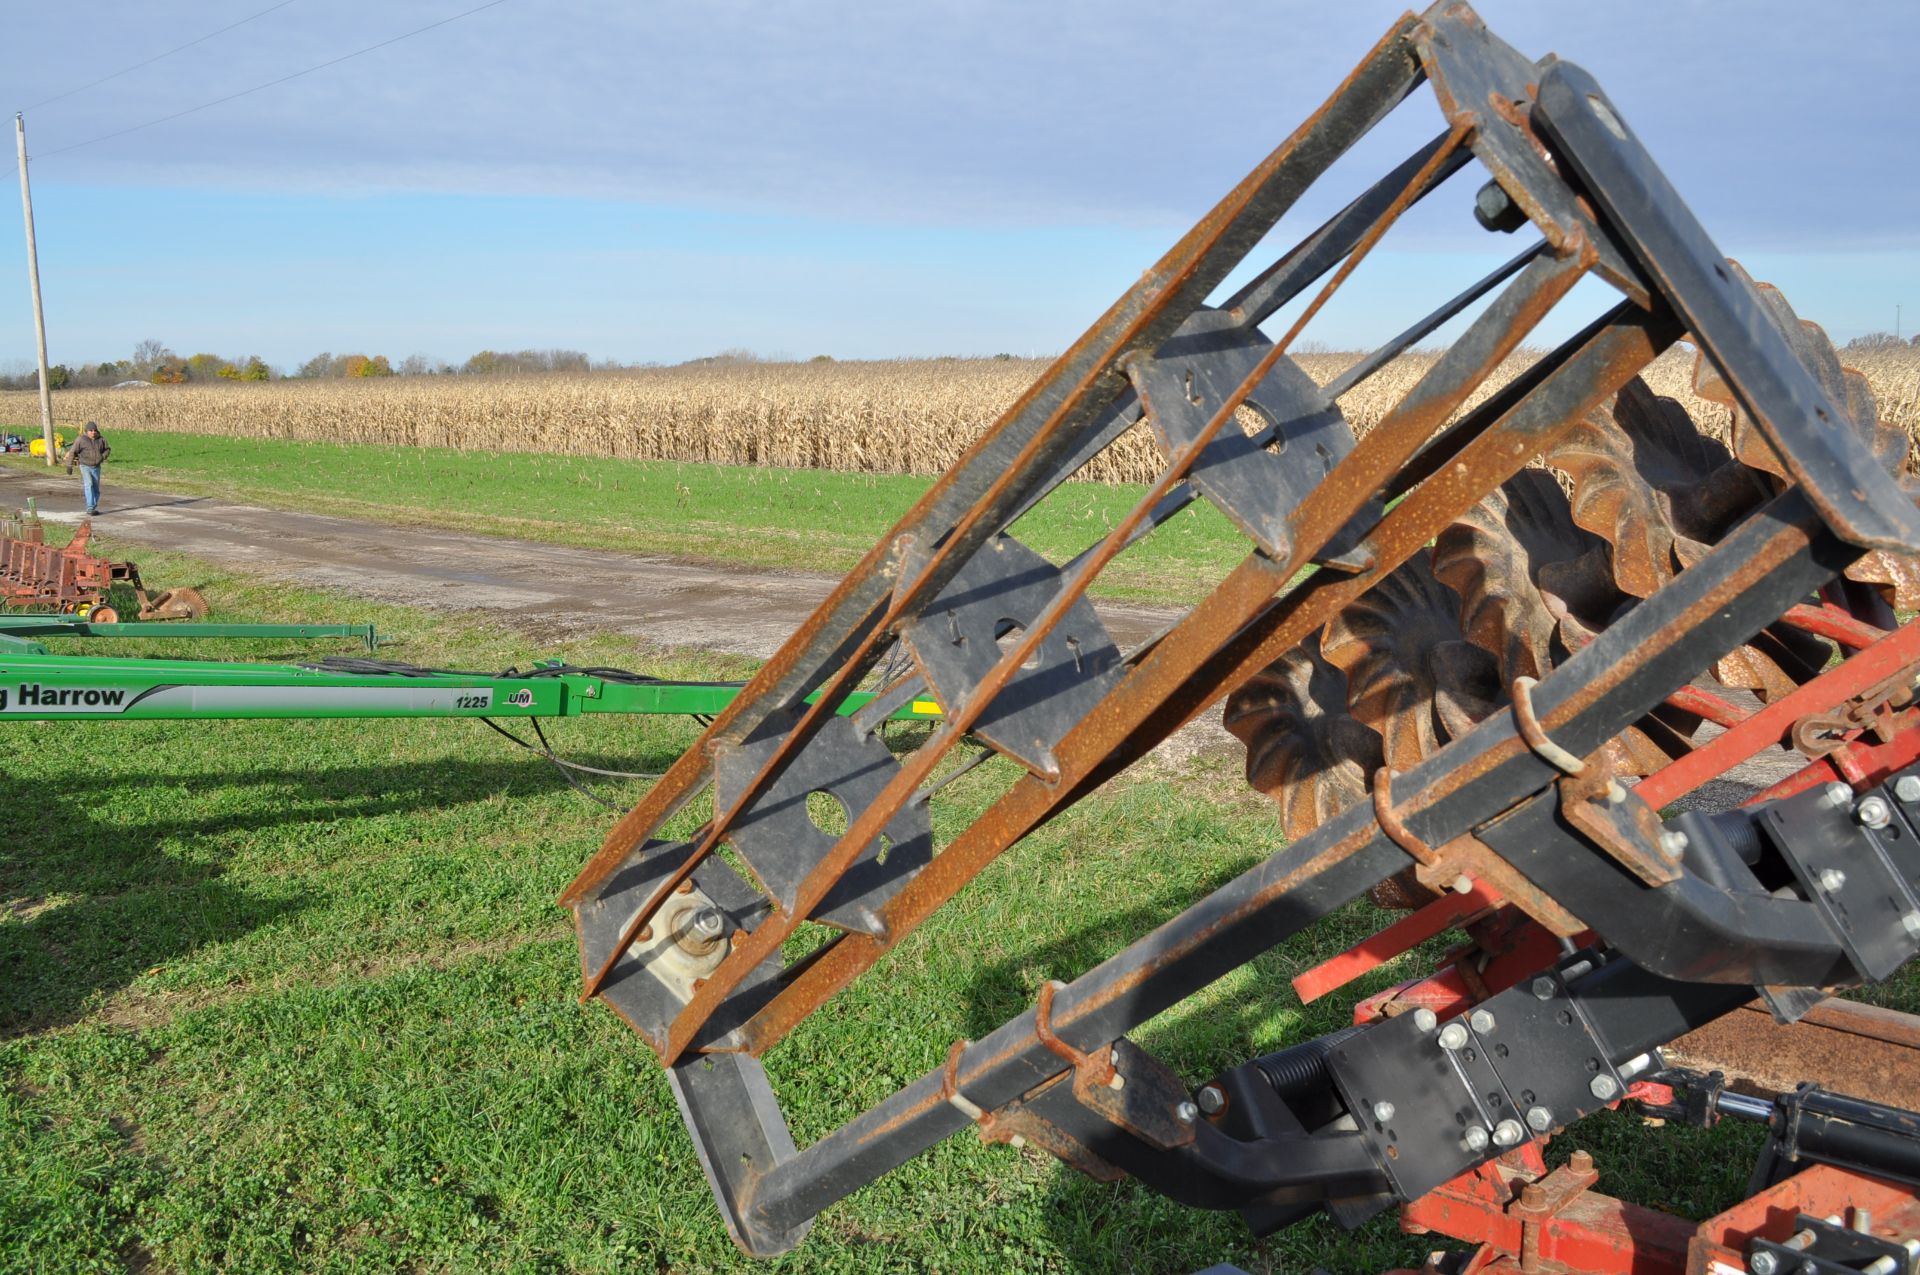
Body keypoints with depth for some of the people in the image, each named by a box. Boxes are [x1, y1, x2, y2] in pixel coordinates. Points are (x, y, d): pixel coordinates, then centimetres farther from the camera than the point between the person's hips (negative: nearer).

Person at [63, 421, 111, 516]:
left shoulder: (100, 440, 1)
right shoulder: (81, 440, -10)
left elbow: (108, 449, 15)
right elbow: (72, 452, -6)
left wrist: (103, 457, -5)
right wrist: (69, 466, -6)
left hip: (96, 467, 4)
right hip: (85, 466, -4)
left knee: (96, 488, 9)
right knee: (89, 485, -21)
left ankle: (94, 508, 22)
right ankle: (90, 508, -25)